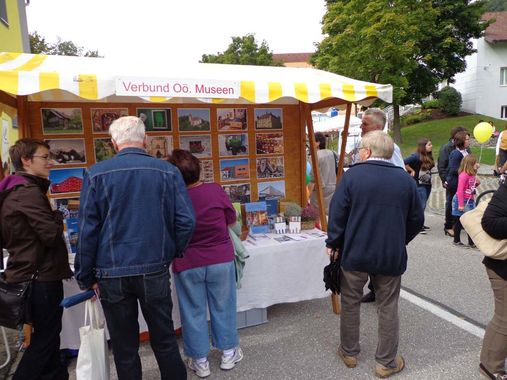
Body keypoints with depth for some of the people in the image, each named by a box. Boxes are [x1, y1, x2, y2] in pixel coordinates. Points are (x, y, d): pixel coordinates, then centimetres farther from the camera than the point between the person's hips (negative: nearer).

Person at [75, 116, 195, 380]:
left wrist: (86, 277, 5)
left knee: (124, 348, 16)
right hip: (155, 271, 1)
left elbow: (87, 230, -5)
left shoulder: (96, 174, -6)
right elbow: (186, 220, -7)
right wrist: (173, 253, 10)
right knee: (164, 340, 17)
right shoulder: (167, 171, -4)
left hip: (113, 274, 0)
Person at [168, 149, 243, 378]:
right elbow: (231, 220, 0)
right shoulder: (215, 190, -15)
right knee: (223, 307, 17)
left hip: (187, 264, 0)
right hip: (221, 260, 1)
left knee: (193, 312, 15)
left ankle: (200, 361, 28)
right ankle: (228, 353, 33)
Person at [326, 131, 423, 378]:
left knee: (350, 303, 16)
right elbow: (416, 220, 5)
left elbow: (337, 213, -11)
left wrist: (333, 243, 1)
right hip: (391, 256, 2)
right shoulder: (405, 179, -1)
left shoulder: (352, 175, -10)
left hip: (355, 253, -1)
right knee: (388, 308, 15)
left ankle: (349, 352, 32)